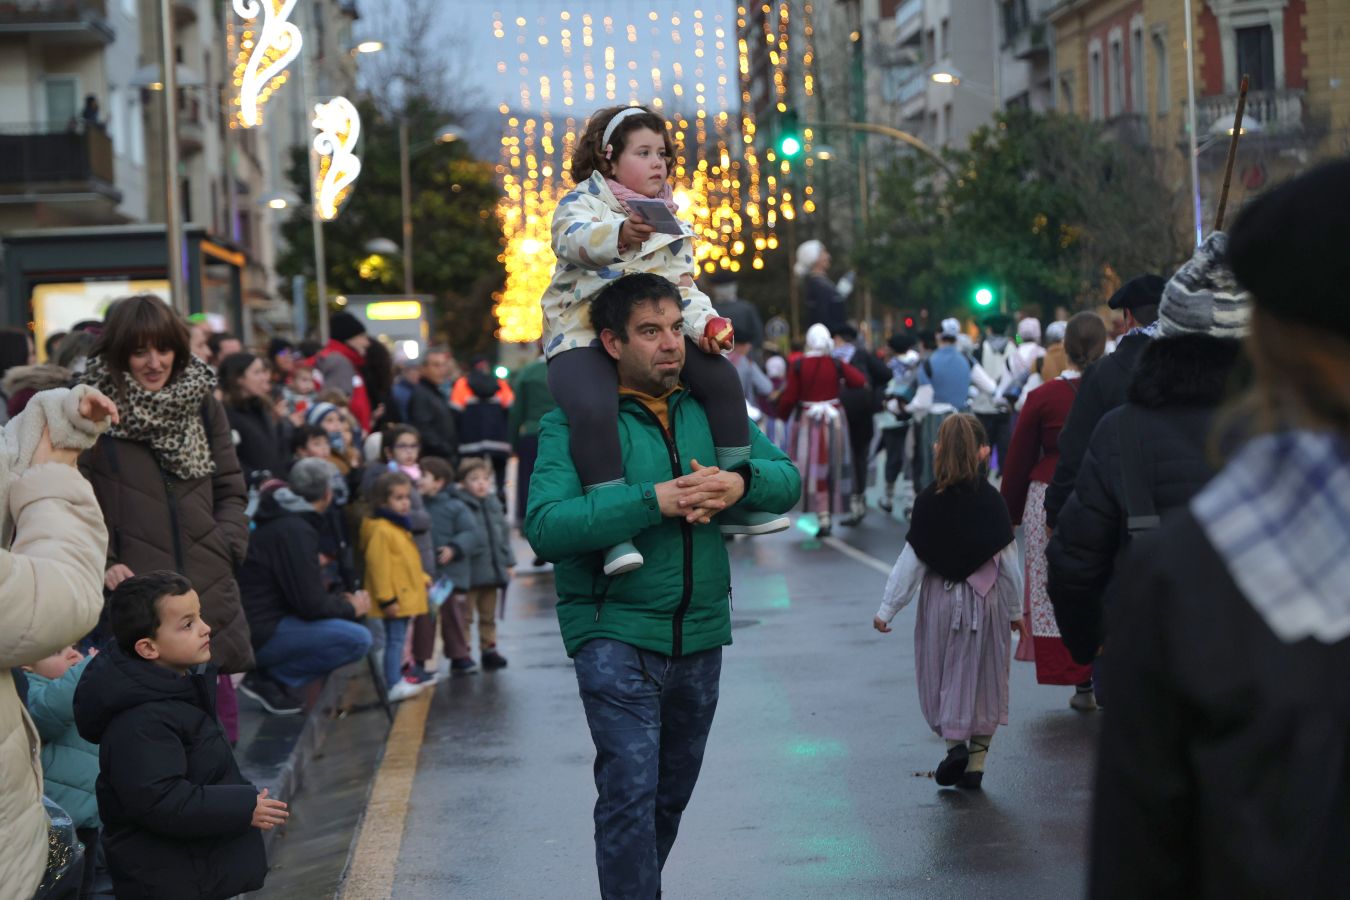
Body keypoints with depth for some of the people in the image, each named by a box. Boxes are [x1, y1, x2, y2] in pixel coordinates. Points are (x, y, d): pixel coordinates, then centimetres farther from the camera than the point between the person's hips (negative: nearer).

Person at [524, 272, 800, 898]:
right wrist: (652, 501, -26)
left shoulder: (710, 408, 8)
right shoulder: (573, 423, -8)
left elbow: (787, 481, 7)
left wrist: (741, 482, -17)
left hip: (699, 632, 5)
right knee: (630, 789, -16)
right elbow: (545, 525, -21)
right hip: (615, 630, -5)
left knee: (671, 793, 17)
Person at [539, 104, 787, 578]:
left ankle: (736, 503, 0)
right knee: (593, 408, -36)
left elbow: (682, 288, 14)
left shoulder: (669, 221, 17)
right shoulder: (585, 200, -3)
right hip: (582, 338, -6)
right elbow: (573, 237, -27)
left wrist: (702, 324, -9)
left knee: (723, 378, -10)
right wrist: (619, 235, -49)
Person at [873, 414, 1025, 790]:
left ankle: (955, 742, -5)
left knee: (941, 675, 12)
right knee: (982, 677, 9)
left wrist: (887, 609, -1)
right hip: (986, 600, 0)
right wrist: (1016, 610, 9)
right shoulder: (992, 501, -7)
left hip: (940, 600, 0)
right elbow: (1008, 561, -3)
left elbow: (910, 561, -7)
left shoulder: (929, 502, -8)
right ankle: (977, 756, 8)